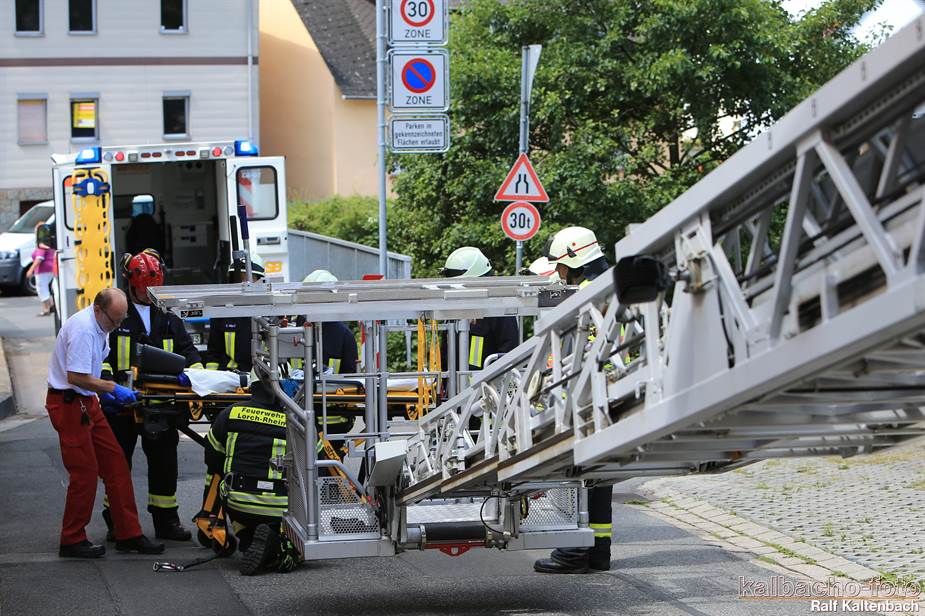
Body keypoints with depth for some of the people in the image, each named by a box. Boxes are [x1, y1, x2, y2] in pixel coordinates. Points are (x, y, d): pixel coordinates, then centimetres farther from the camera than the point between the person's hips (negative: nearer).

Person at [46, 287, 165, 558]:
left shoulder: (99, 326, 11)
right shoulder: (83, 329, -22)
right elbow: (76, 377, -26)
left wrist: (102, 391, 9)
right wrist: (113, 388, -18)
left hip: (87, 402, 10)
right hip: (69, 404, -10)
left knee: (116, 464, 7)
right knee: (84, 473, -6)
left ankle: (128, 535, 11)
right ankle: (72, 541, 6)